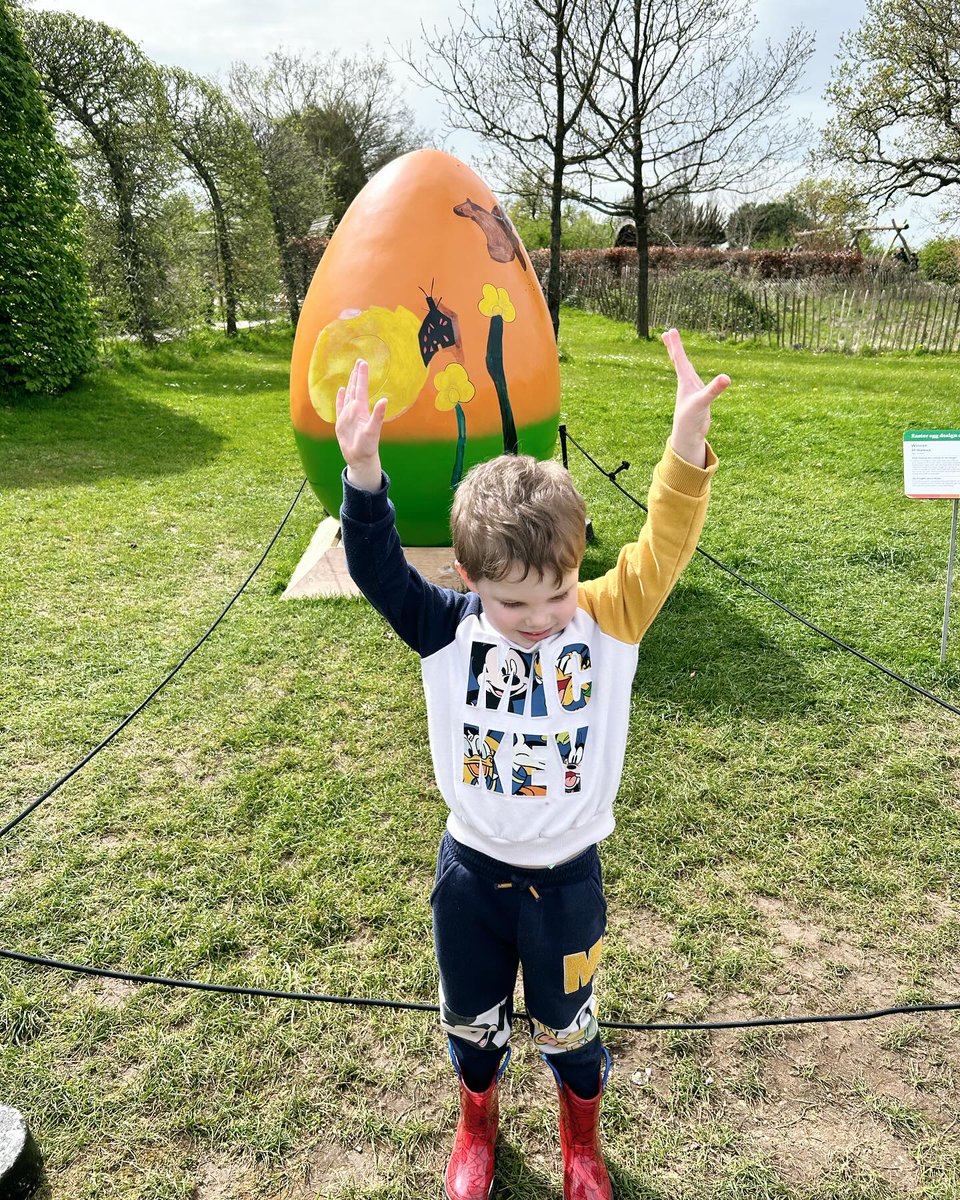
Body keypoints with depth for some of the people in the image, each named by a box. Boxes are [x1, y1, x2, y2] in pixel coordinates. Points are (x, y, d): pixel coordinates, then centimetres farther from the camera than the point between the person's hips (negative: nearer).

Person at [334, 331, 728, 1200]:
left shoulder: (611, 620, -17)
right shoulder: (448, 632, -17)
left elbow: (663, 550, -29)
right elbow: (377, 569, -29)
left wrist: (689, 440, -45)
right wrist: (363, 471, -46)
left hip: (567, 875, 0)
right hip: (471, 870, 1)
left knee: (567, 1025, 23)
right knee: (471, 1020, 25)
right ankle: (477, 1125, 58)